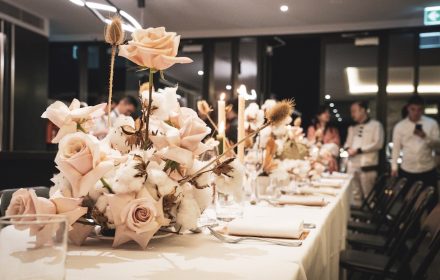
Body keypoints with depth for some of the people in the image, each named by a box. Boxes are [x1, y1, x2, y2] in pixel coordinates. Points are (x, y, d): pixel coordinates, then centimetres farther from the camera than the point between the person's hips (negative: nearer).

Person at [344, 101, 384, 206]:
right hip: (352, 165, 6)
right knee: (354, 195, 8)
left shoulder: (375, 125, 0)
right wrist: (348, 149, -4)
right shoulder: (352, 128, 19)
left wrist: (359, 150, -13)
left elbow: (378, 143, -9)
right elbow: (347, 143, 20)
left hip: (367, 165, -6)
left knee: (368, 195, -3)